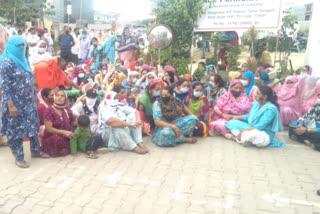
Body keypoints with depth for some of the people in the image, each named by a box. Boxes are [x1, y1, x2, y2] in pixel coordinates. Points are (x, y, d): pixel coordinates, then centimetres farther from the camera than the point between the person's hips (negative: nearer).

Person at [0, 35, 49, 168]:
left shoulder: (23, 60, 10)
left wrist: (34, 95, 16)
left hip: (28, 101, 8)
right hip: (15, 103, -7)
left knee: (32, 125, 15)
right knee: (16, 129, 5)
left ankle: (35, 151, 30)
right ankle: (18, 157, 17)